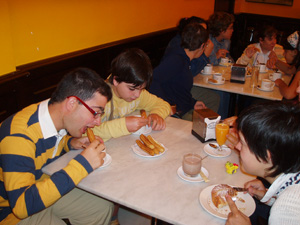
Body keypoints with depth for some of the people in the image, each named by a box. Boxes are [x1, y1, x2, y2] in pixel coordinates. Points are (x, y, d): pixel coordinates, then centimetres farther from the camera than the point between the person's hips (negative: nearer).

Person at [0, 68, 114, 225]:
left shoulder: (59, 117, -10)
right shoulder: (18, 136, -34)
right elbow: (22, 204, -40)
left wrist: (70, 143, -11)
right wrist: (82, 164, -41)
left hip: (48, 188, 7)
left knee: (104, 209, 4)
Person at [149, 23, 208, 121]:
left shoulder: (184, 60, 14)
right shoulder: (176, 60, -18)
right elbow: (151, 80, -29)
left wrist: (193, 103, 18)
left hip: (186, 110, 10)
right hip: (176, 115, -10)